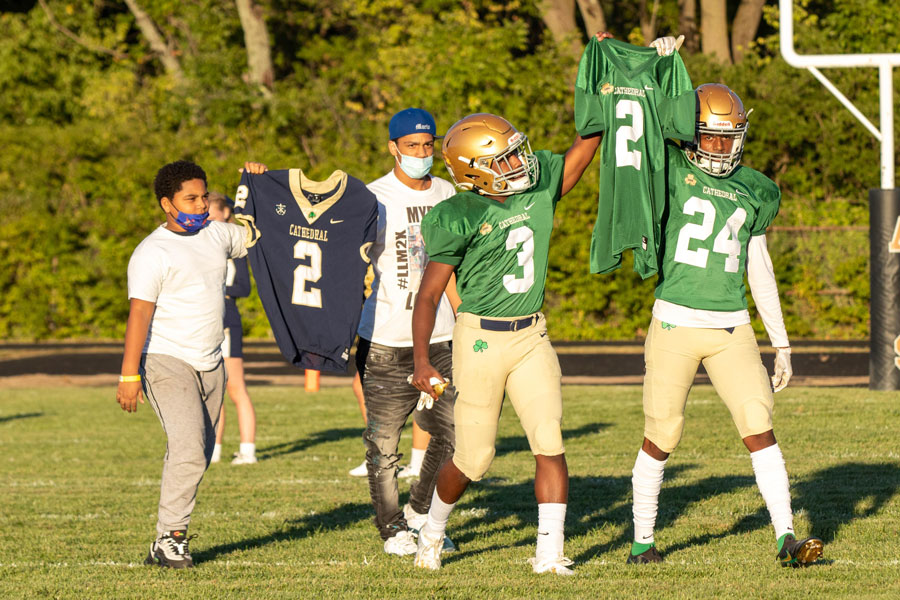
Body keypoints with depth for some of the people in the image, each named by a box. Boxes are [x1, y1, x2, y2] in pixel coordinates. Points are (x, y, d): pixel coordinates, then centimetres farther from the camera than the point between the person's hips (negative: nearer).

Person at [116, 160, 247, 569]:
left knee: (197, 457, 5)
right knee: (188, 451, -20)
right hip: (167, 362, -7)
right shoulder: (152, 253, -10)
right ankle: (169, 539, -14)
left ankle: (167, 544, 11)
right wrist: (129, 374, -21)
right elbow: (140, 313, -15)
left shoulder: (216, 235, 11)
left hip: (210, 365, 7)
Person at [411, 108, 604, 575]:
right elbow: (429, 295, -11)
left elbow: (584, 147, 13)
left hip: (532, 338, 5)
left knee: (550, 445, -9)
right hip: (481, 339, -5)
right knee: (473, 459, 4)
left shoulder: (539, 188, 0)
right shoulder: (459, 219, -14)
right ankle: (432, 532, 31)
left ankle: (549, 554, -6)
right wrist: (422, 362, -17)